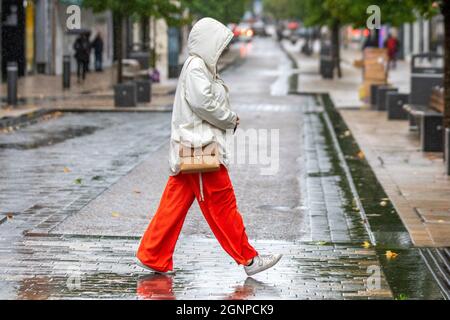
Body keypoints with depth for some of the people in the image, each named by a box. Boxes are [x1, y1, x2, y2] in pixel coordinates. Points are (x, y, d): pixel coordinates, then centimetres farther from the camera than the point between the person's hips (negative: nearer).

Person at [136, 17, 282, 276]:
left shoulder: (201, 67, 20)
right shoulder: (195, 67, -12)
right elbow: (202, 102, -22)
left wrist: (228, 119, 4)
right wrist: (231, 119, -9)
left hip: (194, 147, 10)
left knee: (176, 204, 9)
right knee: (222, 204, -4)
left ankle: (154, 258, 10)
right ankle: (248, 259, 1)